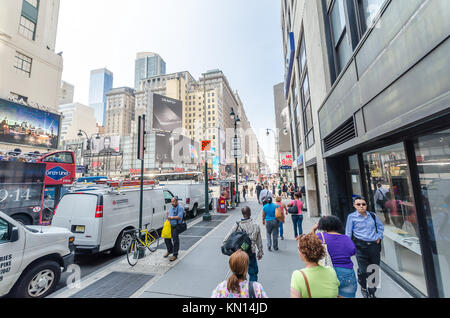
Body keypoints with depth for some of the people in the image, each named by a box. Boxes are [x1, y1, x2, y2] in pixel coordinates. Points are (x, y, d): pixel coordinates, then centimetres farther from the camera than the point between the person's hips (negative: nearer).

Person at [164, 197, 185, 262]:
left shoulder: (180, 208, -14)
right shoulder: (171, 207, 10)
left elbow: (179, 217, -23)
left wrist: (171, 217, -18)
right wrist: (167, 214, 6)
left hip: (176, 227, -8)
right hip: (169, 226, 8)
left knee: (175, 240, -1)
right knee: (166, 239, 16)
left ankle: (175, 255, 14)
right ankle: (170, 250, 41)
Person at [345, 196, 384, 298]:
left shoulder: (372, 215, 8)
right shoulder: (352, 217, -4)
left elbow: (380, 226, 24)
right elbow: (348, 233, -1)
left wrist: (379, 237, 11)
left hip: (374, 245, 4)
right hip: (361, 246, -4)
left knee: (375, 271, 11)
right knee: (363, 271, -7)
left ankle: (372, 293, 30)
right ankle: (363, 288, 23)